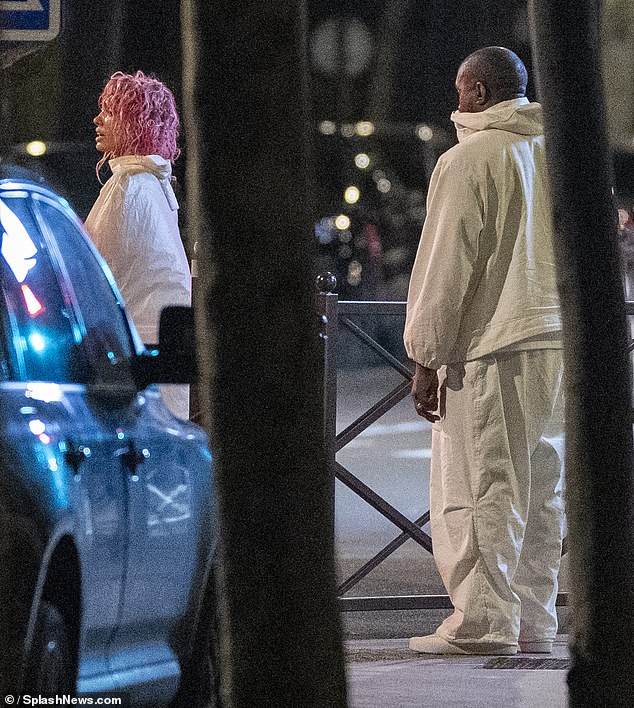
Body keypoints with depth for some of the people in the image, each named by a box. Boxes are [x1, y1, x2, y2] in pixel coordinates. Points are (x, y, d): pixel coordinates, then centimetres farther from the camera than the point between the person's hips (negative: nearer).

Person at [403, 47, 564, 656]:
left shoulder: (469, 159, -8)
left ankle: (482, 623, -4)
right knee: (539, 489, 10)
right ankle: (532, 624, 13)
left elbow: (447, 265, -9)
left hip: (492, 346, -7)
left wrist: (426, 359, -5)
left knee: (483, 491, -4)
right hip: (560, 341, 7)